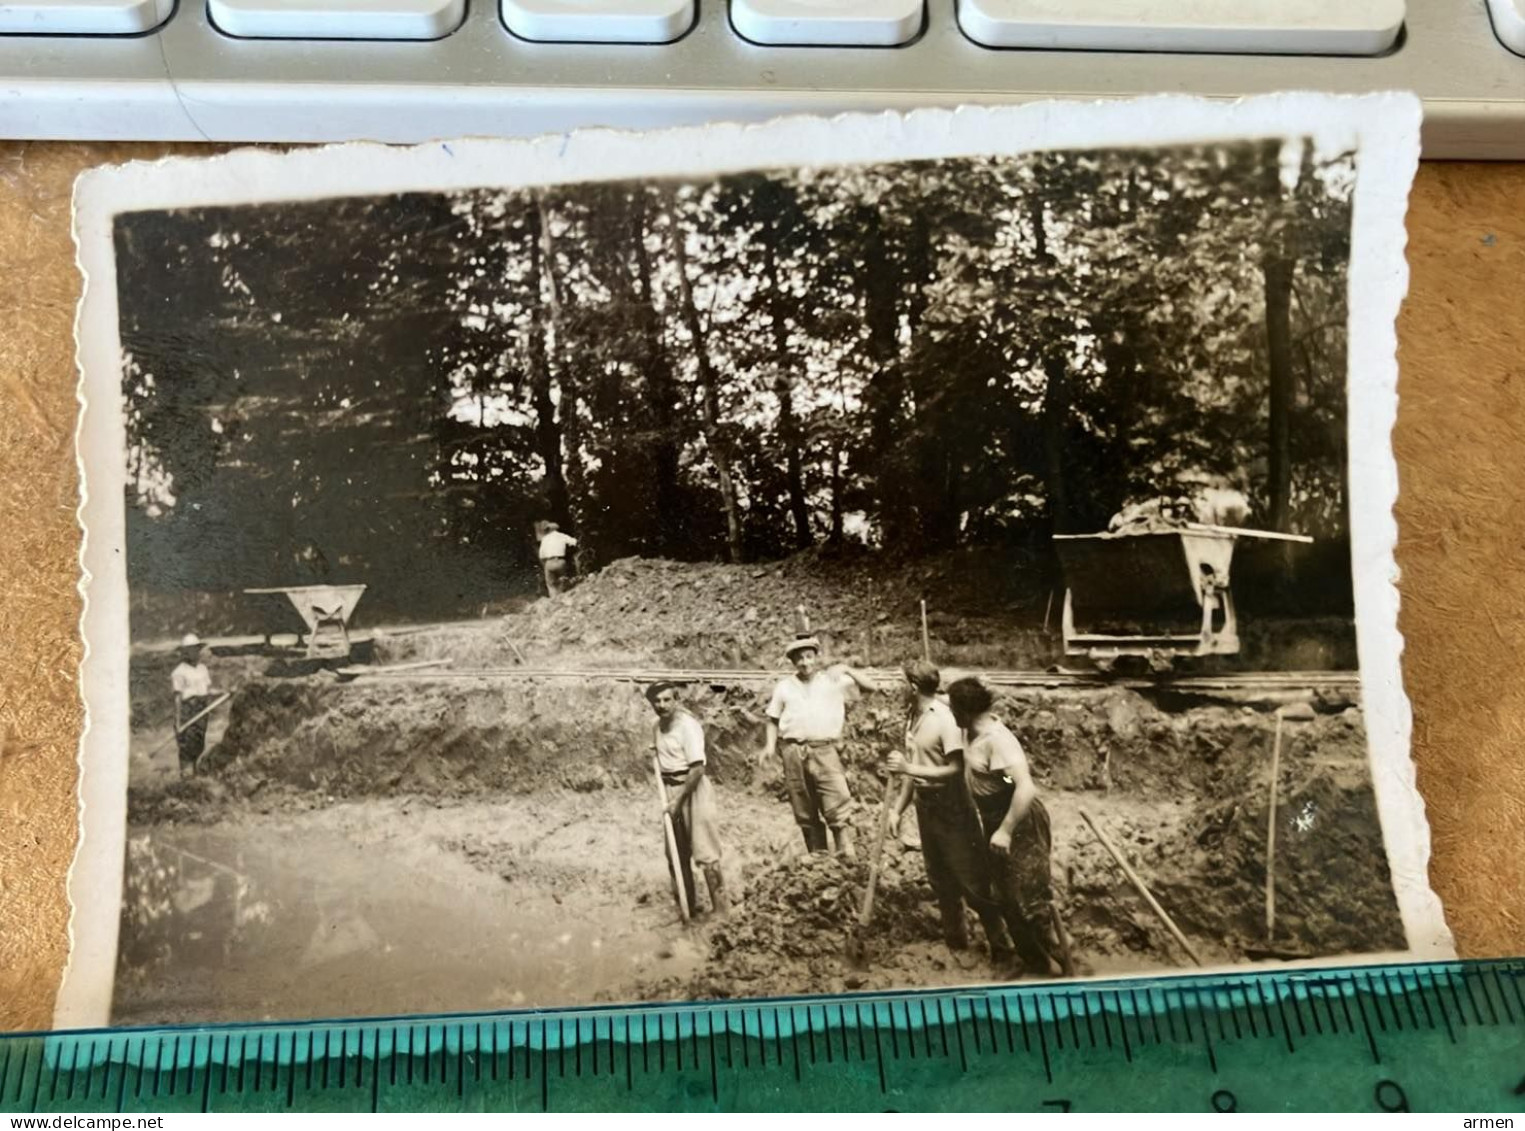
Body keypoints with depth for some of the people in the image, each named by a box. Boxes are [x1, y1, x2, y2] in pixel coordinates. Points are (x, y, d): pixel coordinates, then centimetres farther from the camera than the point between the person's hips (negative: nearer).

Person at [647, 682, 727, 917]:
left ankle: (721, 907, 0)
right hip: (670, 789, 8)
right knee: (677, 852, 13)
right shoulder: (657, 728, 7)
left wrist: (679, 800, -18)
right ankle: (687, 904, 25)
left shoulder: (688, 725, -16)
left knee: (704, 850, -7)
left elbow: (697, 769, -20)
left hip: (693, 788, -8)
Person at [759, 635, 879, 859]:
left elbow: (871, 687, 4)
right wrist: (770, 746, 3)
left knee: (838, 807, -13)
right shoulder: (784, 686, 14)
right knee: (805, 813, 6)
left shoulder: (834, 680, 8)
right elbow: (773, 719, 18)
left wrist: (847, 670, -7)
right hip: (793, 752, 3)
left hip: (825, 750, -2)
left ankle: (849, 857, -14)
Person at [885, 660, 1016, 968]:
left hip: (952, 809, -8)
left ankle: (1002, 950, 8)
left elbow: (956, 770, -23)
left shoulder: (945, 719, -20)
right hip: (926, 806, 8)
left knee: (974, 881, -2)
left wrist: (909, 768, -25)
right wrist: (898, 808, 10)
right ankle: (956, 942, 31)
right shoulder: (912, 716, 3)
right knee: (941, 881, 17)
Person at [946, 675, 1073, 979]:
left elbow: (1026, 788, -35)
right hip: (994, 821, 10)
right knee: (1007, 898, 17)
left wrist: (1005, 831, -30)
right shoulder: (972, 732, 0)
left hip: (1020, 826, -10)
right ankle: (1034, 962, 30)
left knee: (1032, 900, -5)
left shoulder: (997, 739, -28)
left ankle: (1061, 969, 7)